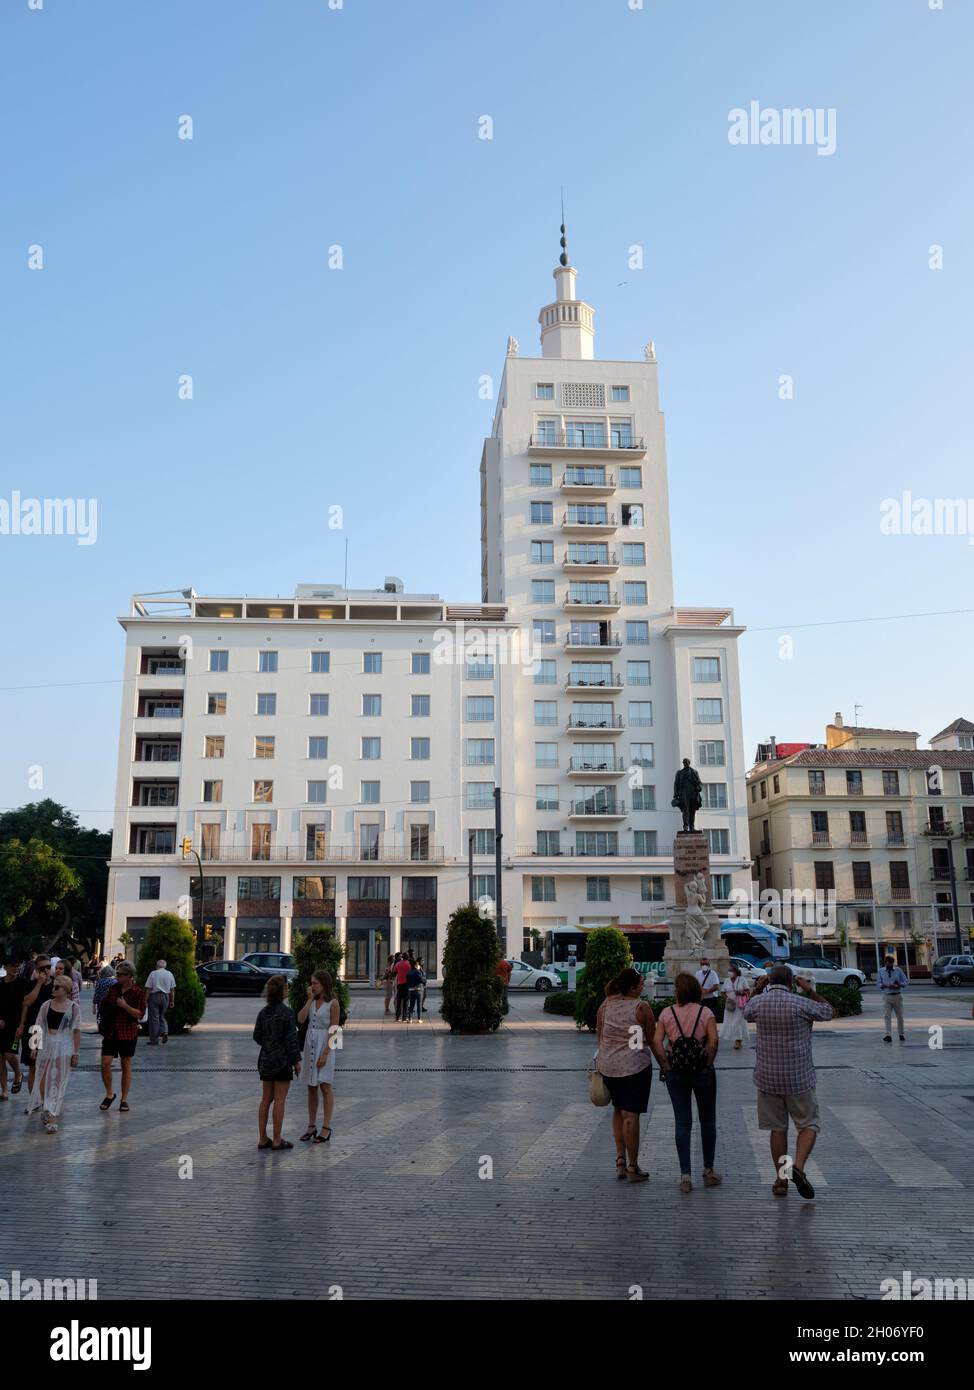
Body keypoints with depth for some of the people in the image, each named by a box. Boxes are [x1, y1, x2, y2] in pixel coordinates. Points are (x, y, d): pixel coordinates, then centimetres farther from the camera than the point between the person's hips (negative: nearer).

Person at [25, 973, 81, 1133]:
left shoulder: (74, 1007, -2)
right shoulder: (46, 1005, 4)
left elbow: (76, 1031, -2)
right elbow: (38, 1027, 6)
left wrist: (76, 1052, -4)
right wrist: (35, 1045, -3)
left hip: (64, 1048, -3)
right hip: (46, 1046, 3)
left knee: (58, 1082, -1)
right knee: (43, 1080, 8)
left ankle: (52, 1118, 3)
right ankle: (45, 1110, 31)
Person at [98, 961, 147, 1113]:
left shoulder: (138, 993, -9)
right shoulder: (113, 988, 5)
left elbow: (140, 1014, -13)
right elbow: (104, 1004, 21)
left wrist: (125, 1005, -22)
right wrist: (102, 1020, 10)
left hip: (128, 1033, -4)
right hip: (110, 1032, 4)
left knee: (126, 1066, 6)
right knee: (105, 1064, -4)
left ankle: (124, 1099, 18)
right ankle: (109, 1094, 18)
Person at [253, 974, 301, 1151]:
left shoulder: (263, 1012, 3)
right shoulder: (287, 1012, -15)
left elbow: (257, 1036, 8)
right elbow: (291, 1039, -15)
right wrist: (296, 1060, -6)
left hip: (266, 1061, 6)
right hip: (282, 1061, -6)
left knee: (266, 1099, 12)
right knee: (279, 1100, 0)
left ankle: (262, 1139, 16)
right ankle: (277, 1140, 5)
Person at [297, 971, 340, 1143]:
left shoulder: (333, 1003, -10)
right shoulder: (312, 1001, 8)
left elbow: (333, 1030, -12)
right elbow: (300, 1019, -5)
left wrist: (325, 1053, -17)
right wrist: (310, 999, -6)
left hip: (324, 1046, -6)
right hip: (310, 1044, 6)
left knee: (325, 1086, -2)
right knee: (311, 1087, 11)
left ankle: (326, 1128, 3)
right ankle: (312, 1126, 18)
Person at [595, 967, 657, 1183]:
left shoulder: (605, 1005, 2)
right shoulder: (641, 1007, -10)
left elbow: (600, 1036, 9)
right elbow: (652, 1040, -3)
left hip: (607, 1066, 5)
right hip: (635, 1066, -5)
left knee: (618, 1110, 21)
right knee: (631, 1115, 1)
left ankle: (620, 1159, 17)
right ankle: (632, 1167, 8)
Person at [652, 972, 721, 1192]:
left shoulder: (667, 1013, -1)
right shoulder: (706, 1012, -5)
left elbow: (656, 1042, -10)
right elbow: (713, 1040, -18)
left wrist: (665, 1066, -3)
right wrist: (708, 1064, -8)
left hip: (675, 1073, 1)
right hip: (702, 1072, -1)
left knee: (682, 1122, 7)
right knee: (708, 1120, 15)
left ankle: (685, 1175, 5)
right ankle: (708, 1171, 23)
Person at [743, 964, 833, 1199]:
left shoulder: (758, 1002, -5)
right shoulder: (801, 1004, -13)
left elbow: (747, 1013, 20)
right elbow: (827, 1012, 6)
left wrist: (757, 989, 15)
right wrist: (810, 990, 10)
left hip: (767, 1077, 3)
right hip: (799, 1077, -3)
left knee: (778, 1128, 13)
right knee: (809, 1125, 11)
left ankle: (781, 1180, 16)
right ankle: (798, 1166, -10)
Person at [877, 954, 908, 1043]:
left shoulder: (898, 970, 3)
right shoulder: (880, 971, 3)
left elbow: (905, 981, 3)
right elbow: (878, 983, 1)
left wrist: (898, 985, -15)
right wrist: (886, 986, -18)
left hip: (897, 996, 1)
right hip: (886, 996, -1)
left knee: (900, 1016, 10)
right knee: (887, 1016, -10)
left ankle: (901, 1034, 25)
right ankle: (888, 1035, -13)